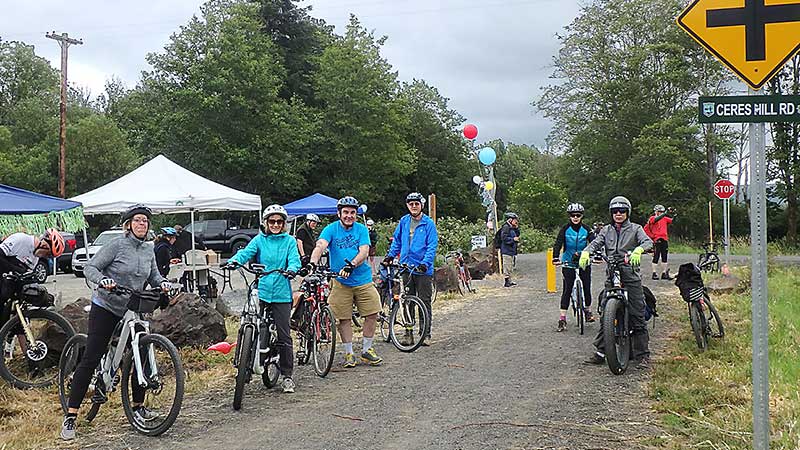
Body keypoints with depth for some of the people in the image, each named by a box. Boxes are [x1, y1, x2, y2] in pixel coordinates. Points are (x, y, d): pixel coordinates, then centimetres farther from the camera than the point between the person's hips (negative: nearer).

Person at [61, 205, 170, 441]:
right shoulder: (117, 245, -11)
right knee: (91, 359, -9)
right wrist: (102, 280, -31)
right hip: (106, 307, -6)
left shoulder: (149, 249, 6)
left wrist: (162, 282, -5)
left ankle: (138, 407, 20)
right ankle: (70, 416, -6)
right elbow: (90, 267, -12)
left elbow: (153, 275, 16)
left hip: (132, 310, 6)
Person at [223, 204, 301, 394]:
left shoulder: (289, 241, 8)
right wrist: (233, 261, -26)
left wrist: (292, 269, -28)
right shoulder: (259, 240, 9)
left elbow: (294, 259, -4)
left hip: (282, 294, 0)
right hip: (261, 292, 1)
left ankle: (287, 376, 8)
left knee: (284, 336, 0)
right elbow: (246, 252, -5)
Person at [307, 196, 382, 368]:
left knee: (372, 314, 1)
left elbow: (364, 252, -12)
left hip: (363, 279, 2)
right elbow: (320, 246, -21)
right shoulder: (331, 229, -4)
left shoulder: (362, 230, 1)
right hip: (340, 282, -2)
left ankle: (366, 350, 18)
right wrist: (312, 262, -41)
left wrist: (351, 264, -32)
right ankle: (348, 353, 16)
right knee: (344, 318, 1)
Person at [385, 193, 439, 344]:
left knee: (424, 302, -1)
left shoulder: (428, 223, -5)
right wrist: (390, 255, 10)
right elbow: (397, 241, 20)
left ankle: (426, 334, 6)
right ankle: (408, 333, 17)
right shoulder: (403, 221, 8)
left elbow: (432, 246, -10)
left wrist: (425, 263, -21)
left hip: (423, 270, -4)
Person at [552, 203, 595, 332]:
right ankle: (562, 319, -6)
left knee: (587, 287, 2)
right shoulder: (565, 229, -6)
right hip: (568, 263, -2)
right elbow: (558, 243, -14)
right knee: (567, 290, -6)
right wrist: (555, 258, -29)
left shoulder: (586, 229, -1)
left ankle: (588, 311, 27)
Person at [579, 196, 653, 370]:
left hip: (631, 277, -3)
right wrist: (585, 252, -21)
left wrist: (638, 250, -34)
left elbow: (648, 241, -11)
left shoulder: (635, 228, 5)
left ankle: (643, 356, 0)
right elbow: (596, 243, 2)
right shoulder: (607, 230, 15)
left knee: (638, 316, -5)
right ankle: (600, 352, 12)